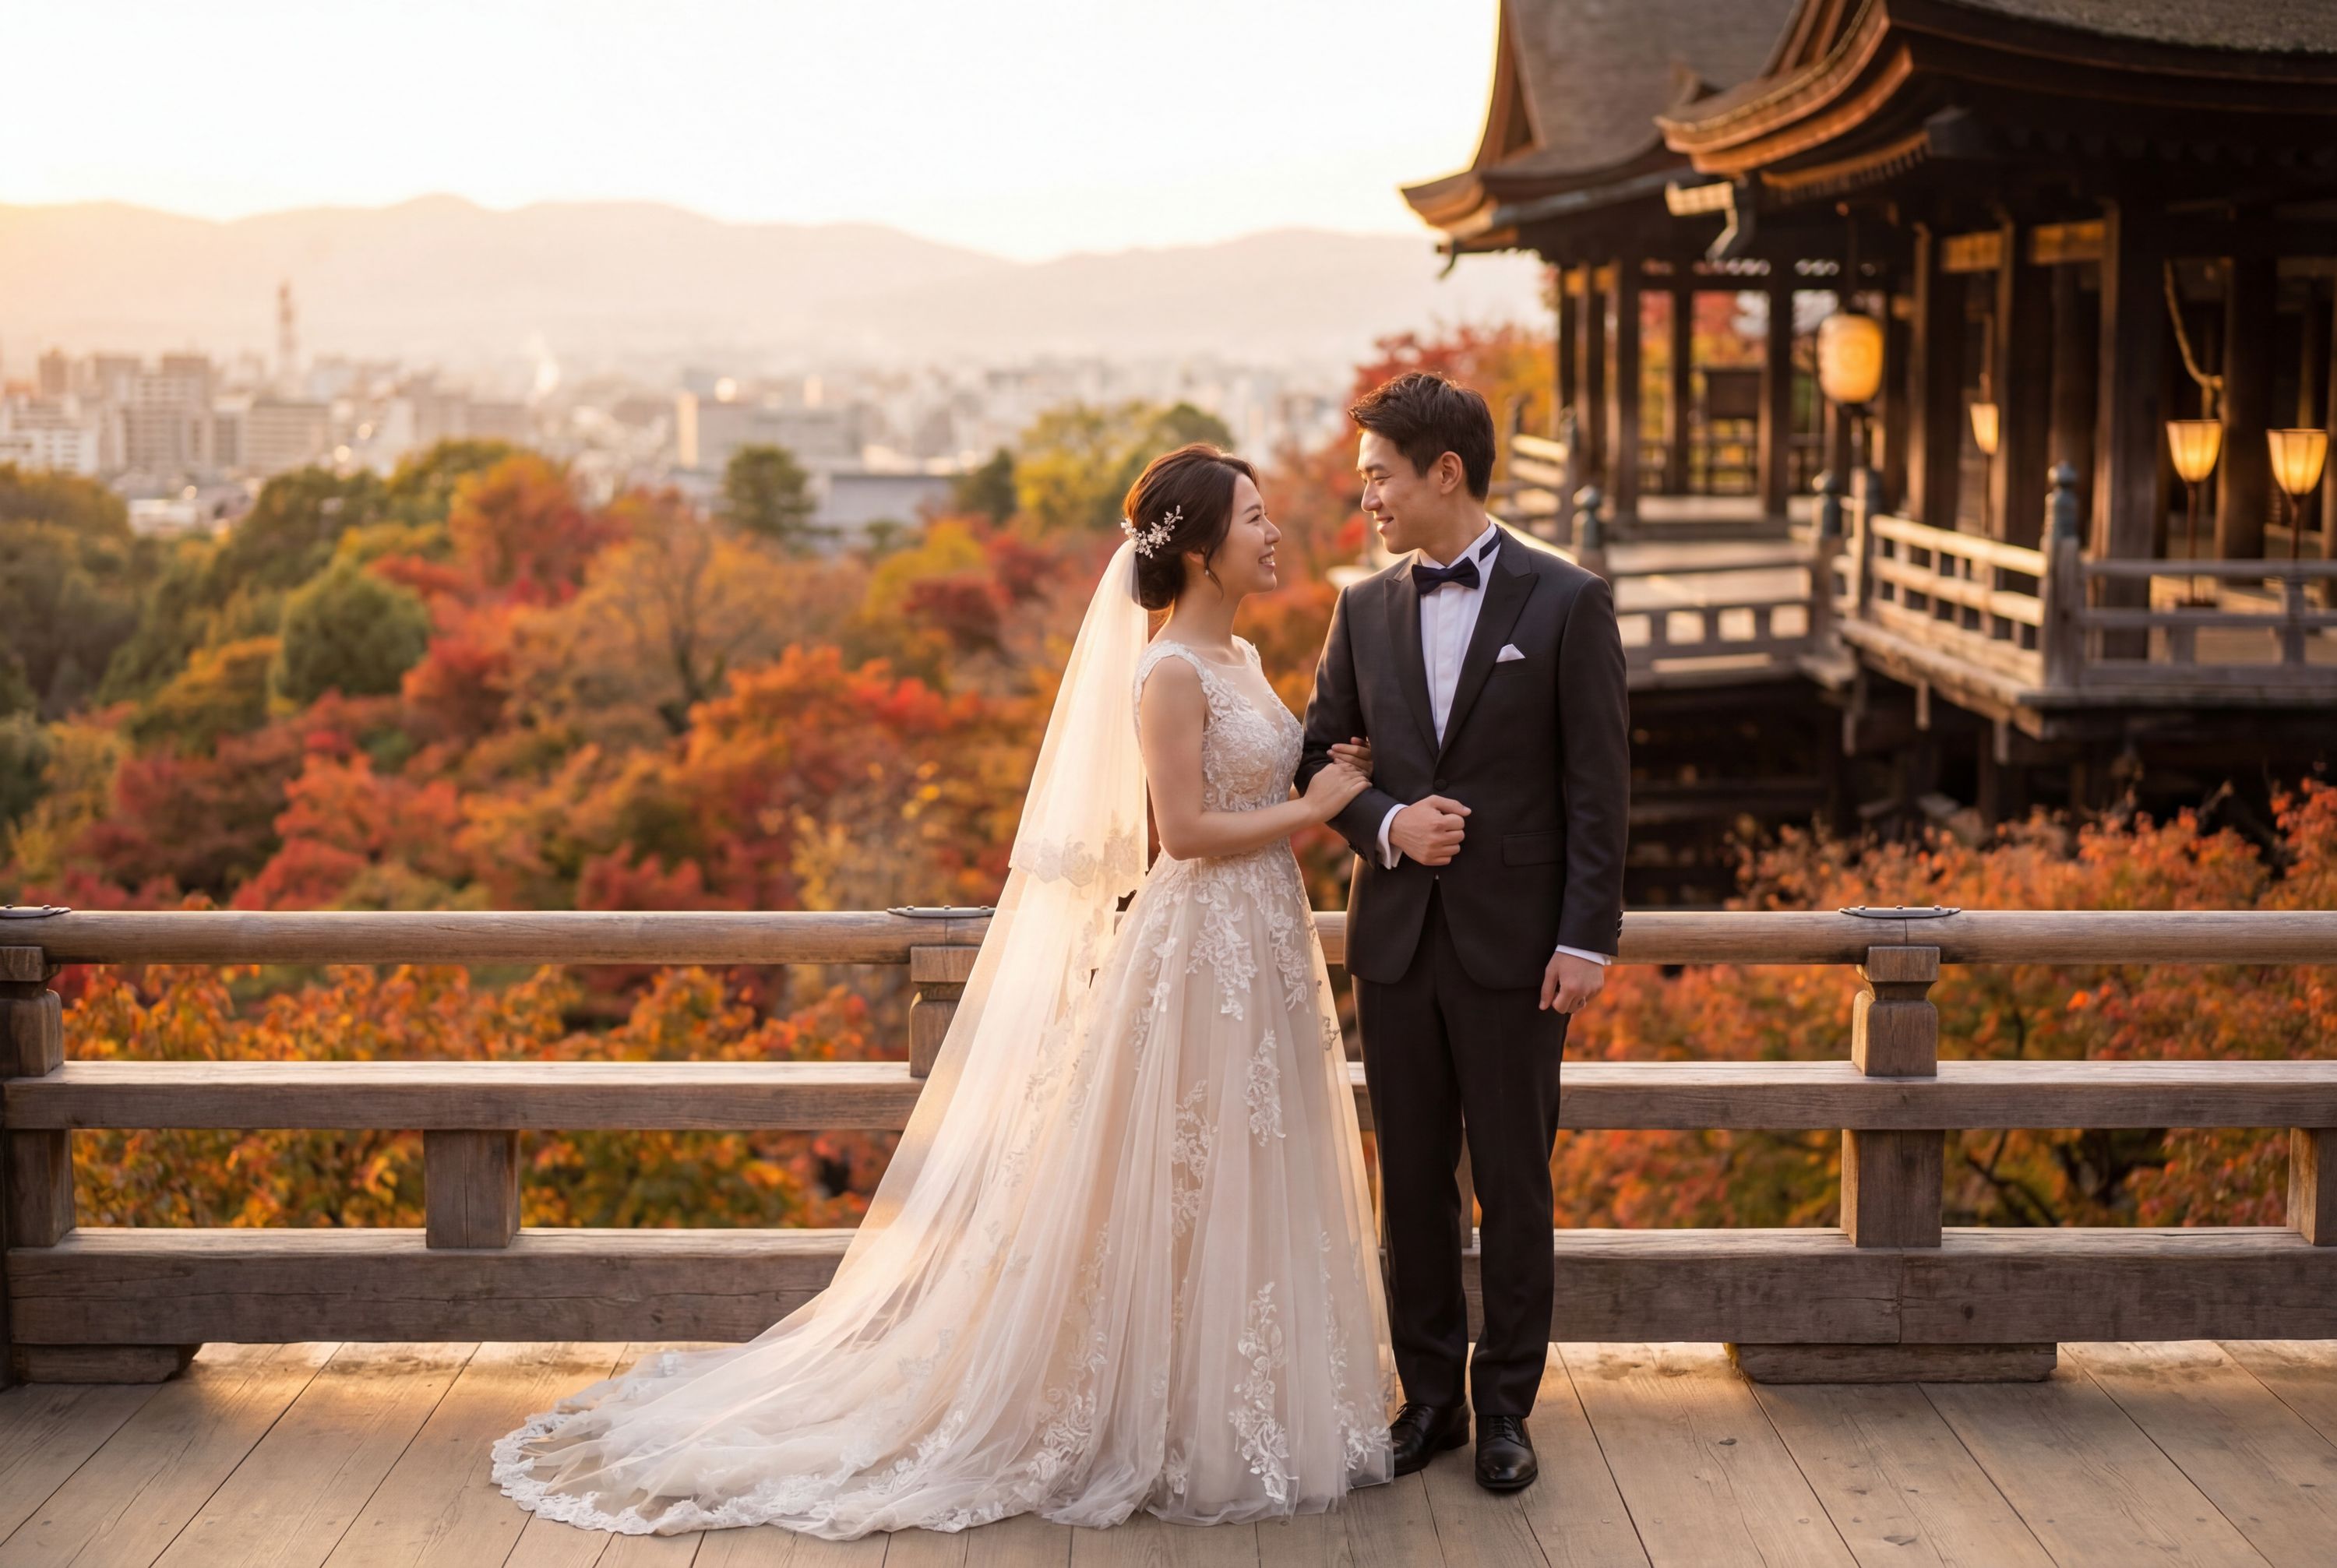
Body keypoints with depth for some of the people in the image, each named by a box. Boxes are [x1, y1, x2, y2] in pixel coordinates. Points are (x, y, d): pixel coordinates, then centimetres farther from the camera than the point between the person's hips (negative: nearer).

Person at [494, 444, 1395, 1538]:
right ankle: (1169, 1429, 11)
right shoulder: (1170, 673, -15)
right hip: (1198, 953, -9)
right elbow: (1187, 830, -19)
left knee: (1249, 1190, 14)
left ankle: (1239, 1419, 24)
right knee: (1184, 1192, -1)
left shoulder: (1239, 660, 13)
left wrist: (1336, 783, 2)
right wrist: (1315, 805, -12)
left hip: (1264, 952, 9)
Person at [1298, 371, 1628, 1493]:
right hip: (1396, 938, 4)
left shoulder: (1566, 602, -4)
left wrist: (1587, 938, -11)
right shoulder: (1364, 611, 7)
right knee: (1413, 1181, 10)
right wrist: (1386, 823, -9)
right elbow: (1318, 762, 11)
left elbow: (1599, 784, -5)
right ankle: (1430, 1394, 22)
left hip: (1515, 943, -4)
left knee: (1514, 1184, 5)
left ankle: (1506, 1407, 17)